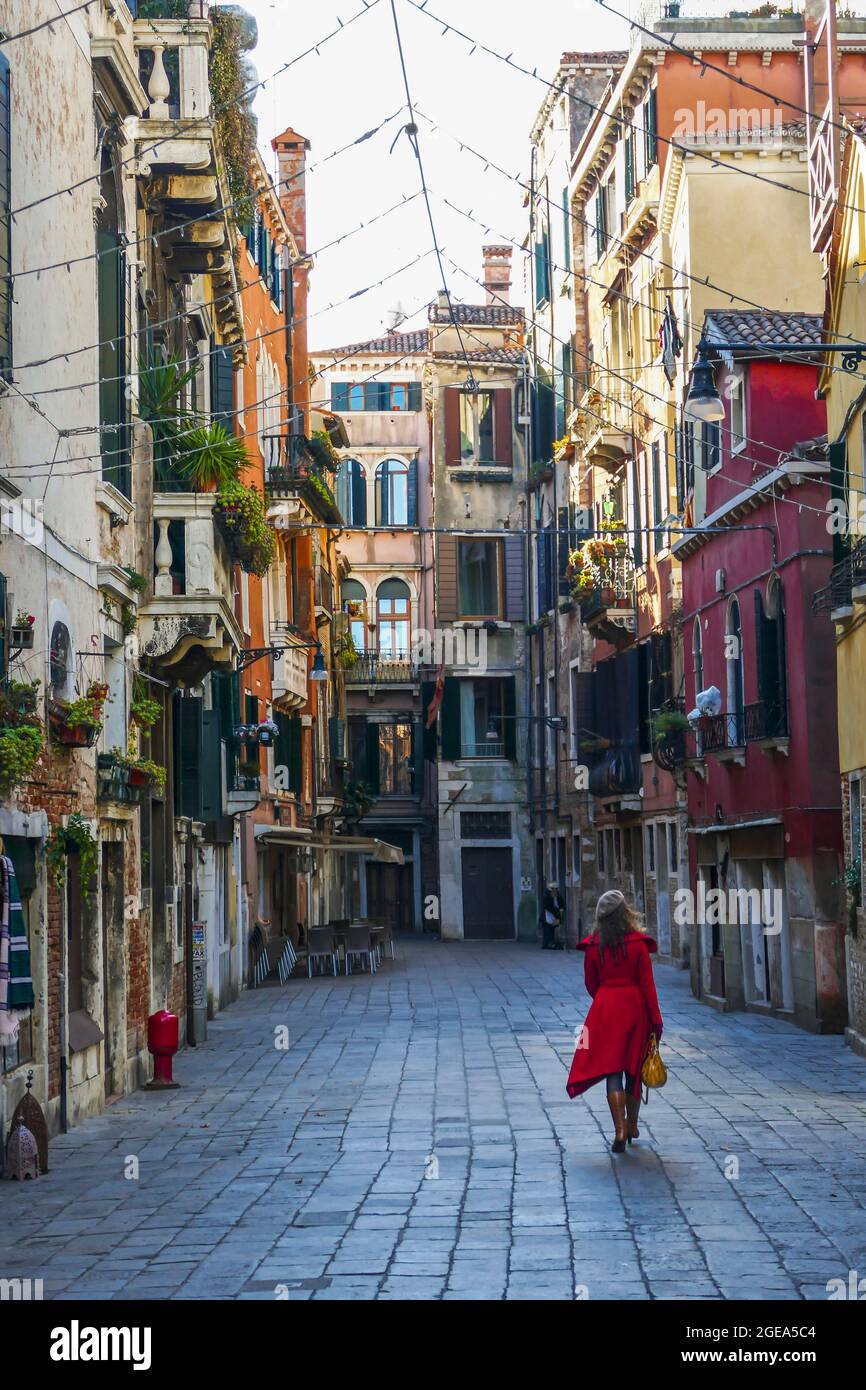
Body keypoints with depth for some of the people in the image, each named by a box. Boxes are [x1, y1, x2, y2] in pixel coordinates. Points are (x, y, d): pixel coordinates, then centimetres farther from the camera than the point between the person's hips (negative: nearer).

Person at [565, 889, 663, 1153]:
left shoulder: (593, 946, -3)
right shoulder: (638, 943, -8)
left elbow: (591, 983, 6)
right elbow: (647, 983, -7)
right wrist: (656, 1020, -2)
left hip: (605, 1008, 0)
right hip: (635, 1007, 0)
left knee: (612, 1070, 0)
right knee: (634, 1067, 15)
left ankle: (620, 1129, -14)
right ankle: (632, 1125, 28)